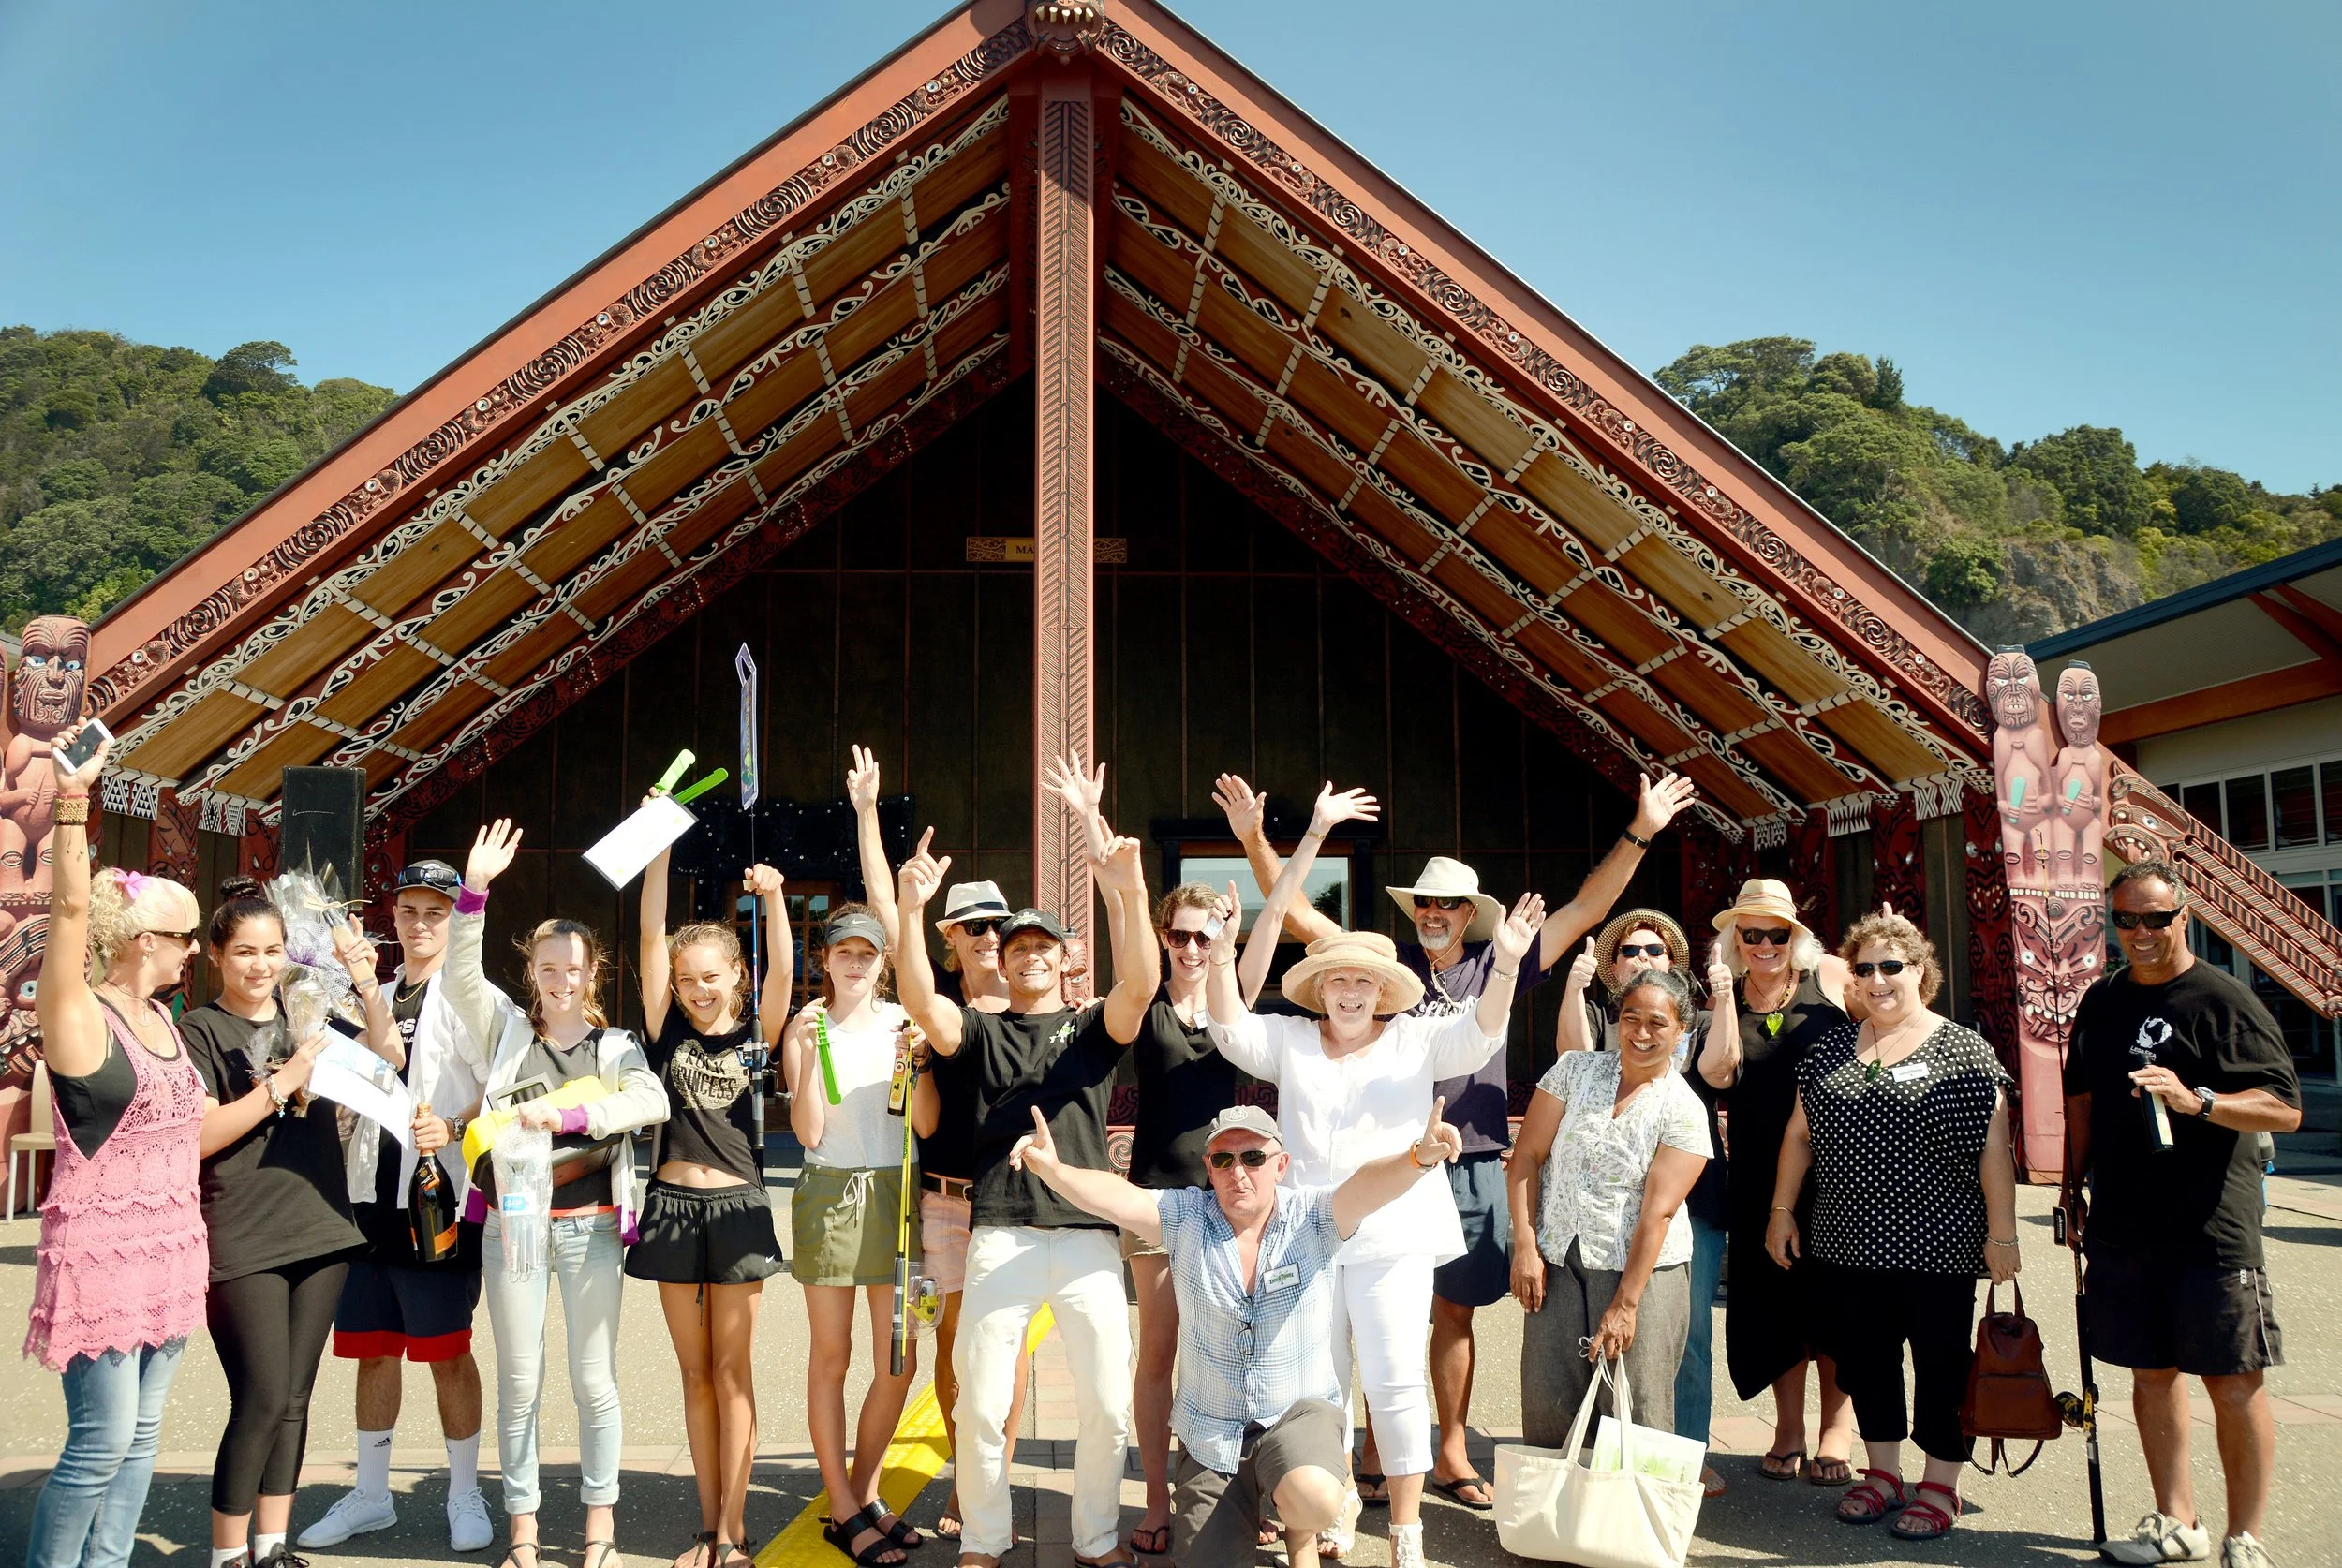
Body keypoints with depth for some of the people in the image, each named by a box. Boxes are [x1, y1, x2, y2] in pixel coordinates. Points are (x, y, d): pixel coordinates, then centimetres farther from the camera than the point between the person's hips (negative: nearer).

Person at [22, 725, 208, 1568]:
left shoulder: (162, 1018, 10)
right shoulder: (79, 1018, -12)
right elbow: (71, 911, -26)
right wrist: (71, 806, -36)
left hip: (168, 1251, 7)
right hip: (100, 1253, -7)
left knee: (141, 1434, 10)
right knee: (102, 1441, -5)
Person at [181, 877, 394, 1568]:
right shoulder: (199, 1031, -3)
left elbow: (387, 1058, -2)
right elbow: (199, 1136, -12)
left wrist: (367, 984, -14)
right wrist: (283, 1082, -17)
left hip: (321, 1228, 5)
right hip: (242, 1244, -5)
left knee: (294, 1398, 10)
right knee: (264, 1399, -8)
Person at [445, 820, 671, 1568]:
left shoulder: (614, 1047, 1)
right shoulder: (508, 1031, 4)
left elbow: (653, 1101, -18)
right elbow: (462, 976, -12)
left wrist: (564, 1114, -29)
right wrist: (474, 891, -24)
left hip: (589, 1225, -1)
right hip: (511, 1222, 1)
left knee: (595, 1380, 6)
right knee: (520, 1384, 8)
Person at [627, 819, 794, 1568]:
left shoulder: (755, 1033, 2)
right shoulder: (668, 1029, 3)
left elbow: (782, 968, -14)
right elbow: (650, 937, -5)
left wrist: (775, 899, -28)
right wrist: (660, 850, -14)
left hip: (737, 1206, -2)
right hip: (673, 1204, 2)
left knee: (732, 1371, 2)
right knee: (696, 1373, 9)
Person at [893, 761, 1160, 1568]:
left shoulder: (1095, 1027, 9)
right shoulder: (981, 1031, 10)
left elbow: (1140, 985, -11)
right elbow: (919, 1001, -9)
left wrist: (1128, 893, -27)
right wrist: (911, 910, -25)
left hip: (1088, 1236, 0)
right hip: (1001, 1236, 0)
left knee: (1106, 1405, 4)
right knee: (979, 1403, 2)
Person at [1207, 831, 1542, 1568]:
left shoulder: (1417, 1041, 4)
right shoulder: (1290, 1041, 9)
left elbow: (1481, 1033, -11)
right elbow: (1230, 1026, -4)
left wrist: (1506, 963, -29)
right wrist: (1224, 953, -20)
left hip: (1394, 1237, -2)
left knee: (1394, 1380, -5)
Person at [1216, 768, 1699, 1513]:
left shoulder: (1496, 969, 5)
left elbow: (1584, 910, 6)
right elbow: (1298, 915, -2)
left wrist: (1639, 835, 1)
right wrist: (1254, 840, -12)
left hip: (1473, 1168, 2)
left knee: (1454, 1313, 12)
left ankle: (1453, 1455, 23)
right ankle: (1378, 1454, 14)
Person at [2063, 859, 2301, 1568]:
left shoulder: (2224, 1000, -8)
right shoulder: (2101, 1001, 11)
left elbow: (2286, 1109, -14)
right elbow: (2082, 1100, 21)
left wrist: (2196, 1100, -28)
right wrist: (2073, 1189, 19)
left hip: (2211, 1230, -6)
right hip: (2122, 1227, 6)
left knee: (2233, 1384, 0)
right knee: (2151, 1373, 13)